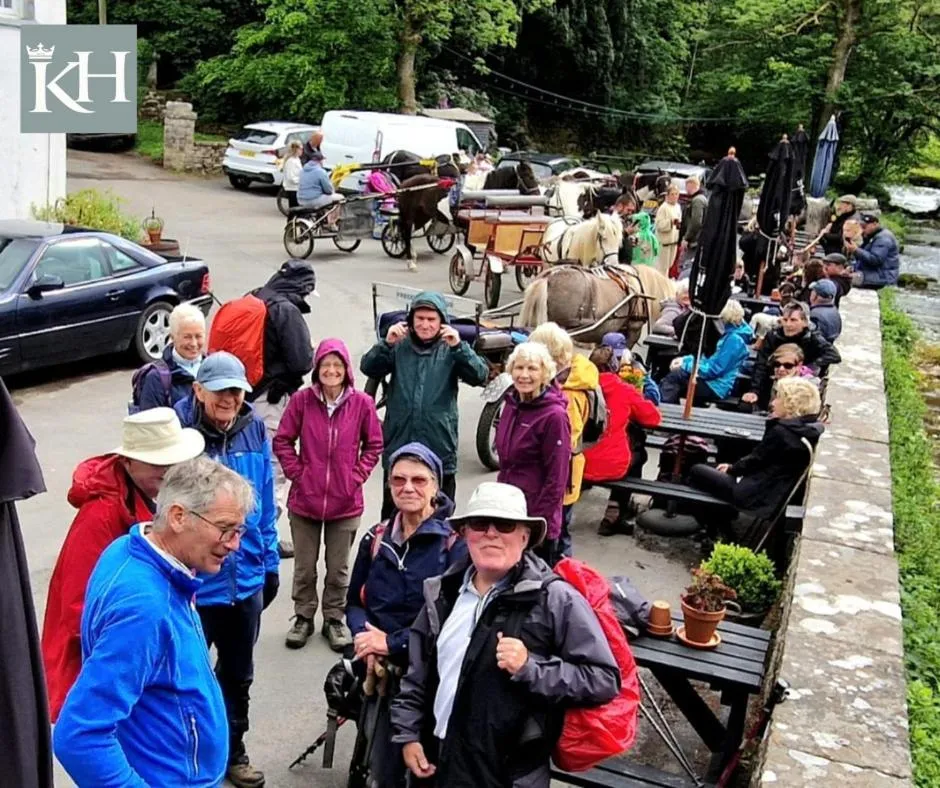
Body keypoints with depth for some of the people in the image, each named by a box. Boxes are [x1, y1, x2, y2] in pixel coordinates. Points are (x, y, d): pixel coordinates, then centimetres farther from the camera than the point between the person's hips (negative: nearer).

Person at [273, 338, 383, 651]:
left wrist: (357, 476, -3)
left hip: (346, 502, 0)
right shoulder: (301, 400, -7)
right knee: (304, 567, 14)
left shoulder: (362, 403, -7)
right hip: (305, 499, 0)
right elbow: (282, 441, 1)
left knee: (339, 568, 13)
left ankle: (335, 619, 30)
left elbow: (374, 445, 5)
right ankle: (303, 617, 32)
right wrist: (296, 473, -5)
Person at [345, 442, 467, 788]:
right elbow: (355, 601, 12)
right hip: (381, 672, 5)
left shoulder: (454, 543, -11)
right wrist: (366, 638, -8)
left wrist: (393, 643, -17)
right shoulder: (376, 539, 7)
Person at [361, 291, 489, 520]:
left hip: (439, 450, -1)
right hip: (398, 446, 1)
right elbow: (368, 368, -5)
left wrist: (458, 347, -21)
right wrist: (386, 343, -19)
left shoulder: (451, 350, 3)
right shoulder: (399, 347, 5)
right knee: (392, 516, 12)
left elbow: (480, 376, -9)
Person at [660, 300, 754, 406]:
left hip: (716, 387, -10)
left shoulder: (733, 339, -18)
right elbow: (713, 359, 19)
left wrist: (685, 366, -12)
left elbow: (714, 369, -20)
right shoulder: (730, 334, 13)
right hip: (713, 381, 10)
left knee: (674, 376, -19)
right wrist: (685, 359, 6)